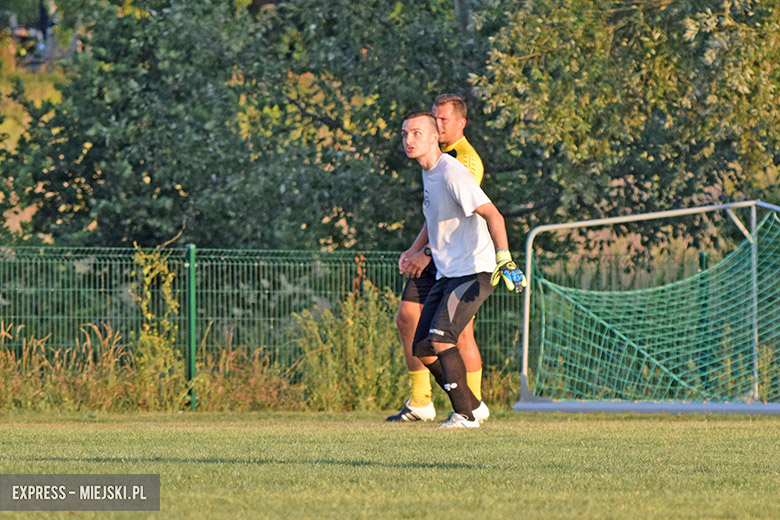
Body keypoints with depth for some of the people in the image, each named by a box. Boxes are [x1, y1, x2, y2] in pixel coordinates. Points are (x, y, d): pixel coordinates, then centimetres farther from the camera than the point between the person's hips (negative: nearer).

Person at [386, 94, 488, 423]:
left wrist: (428, 253, -22)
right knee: (407, 317, 1)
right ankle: (420, 402, 6)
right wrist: (414, 251, 17)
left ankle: (474, 404, 5)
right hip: (433, 256, 9)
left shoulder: (466, 160, -12)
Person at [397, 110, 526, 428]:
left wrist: (503, 258, -35)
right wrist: (415, 250, 27)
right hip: (446, 275, 10)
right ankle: (468, 405, 16)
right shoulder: (428, 172, 12)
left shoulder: (451, 173, -17)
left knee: (440, 338, -23)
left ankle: (466, 414, -16)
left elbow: (493, 216, -25)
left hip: (474, 271, -10)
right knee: (422, 348, 4)